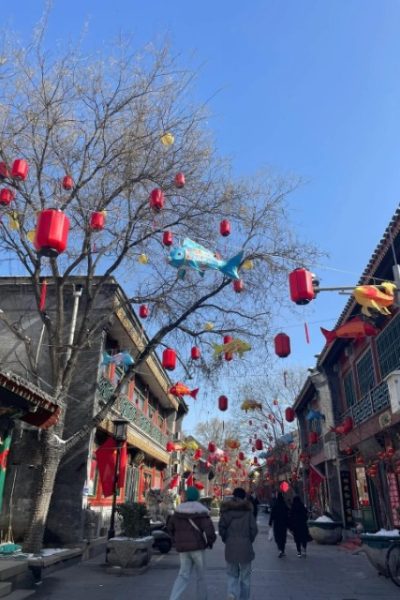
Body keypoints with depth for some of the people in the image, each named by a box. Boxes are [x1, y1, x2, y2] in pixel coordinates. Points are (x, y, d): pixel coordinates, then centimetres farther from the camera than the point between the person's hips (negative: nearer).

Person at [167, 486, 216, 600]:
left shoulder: (179, 510, 4)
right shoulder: (200, 511, -11)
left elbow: (170, 526, 13)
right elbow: (209, 528, -21)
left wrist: (176, 540, 24)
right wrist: (210, 541, -3)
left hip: (183, 548, 4)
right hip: (197, 547, -4)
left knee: (183, 575, 6)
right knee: (201, 576, 14)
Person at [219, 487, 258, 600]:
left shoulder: (227, 509, -1)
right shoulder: (248, 509, -6)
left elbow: (221, 527, -4)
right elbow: (253, 528, -7)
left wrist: (226, 539, 11)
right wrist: (250, 540, 9)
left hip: (230, 547, 1)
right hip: (245, 546, -1)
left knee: (232, 574, 14)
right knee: (245, 576, 14)